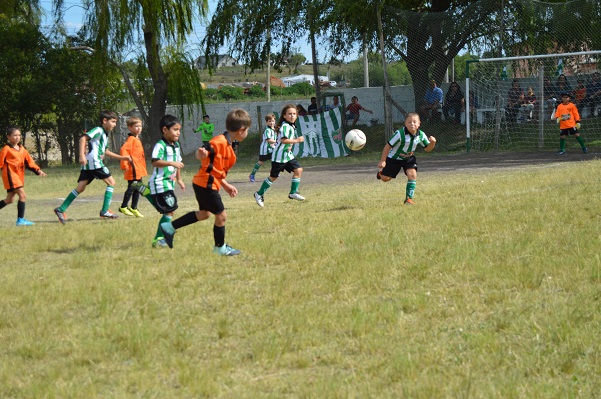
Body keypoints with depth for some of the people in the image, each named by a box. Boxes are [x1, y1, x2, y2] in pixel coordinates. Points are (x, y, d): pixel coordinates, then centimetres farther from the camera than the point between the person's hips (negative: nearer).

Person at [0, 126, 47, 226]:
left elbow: (29, 162, 10)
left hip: (19, 176, 8)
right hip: (11, 175, -8)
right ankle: (20, 219, -12)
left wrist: (38, 171, -2)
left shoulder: (22, 149, 12)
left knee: (9, 200, 13)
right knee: (23, 195, -15)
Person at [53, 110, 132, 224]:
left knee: (80, 188, 5)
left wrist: (121, 158, 35)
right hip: (94, 162, -9)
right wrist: (82, 155, -28)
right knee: (111, 182, -1)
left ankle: (61, 209, 0)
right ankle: (105, 211, -2)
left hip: (87, 165, 9)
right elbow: (83, 138, -18)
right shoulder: (98, 130, -6)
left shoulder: (105, 134, 24)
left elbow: (105, 151, 36)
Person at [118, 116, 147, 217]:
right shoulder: (131, 139, -12)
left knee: (137, 189, 12)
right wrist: (125, 164, -26)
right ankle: (123, 207, 5)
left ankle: (134, 208, 20)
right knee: (131, 188, -5)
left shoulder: (137, 139, 18)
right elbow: (123, 150, -25)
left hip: (139, 170, 9)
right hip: (133, 170, -9)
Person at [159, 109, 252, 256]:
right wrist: (202, 154, -50)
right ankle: (220, 248, 20)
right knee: (221, 215, 3)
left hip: (202, 183, 10)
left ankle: (169, 227, 22)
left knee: (204, 213, 22)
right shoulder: (220, 142, -20)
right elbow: (200, 154, -27)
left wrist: (226, 185, 23)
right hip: (206, 185, -10)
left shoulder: (227, 144, 13)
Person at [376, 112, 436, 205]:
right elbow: (388, 146, -21)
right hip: (394, 158, -3)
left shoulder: (421, 135, -16)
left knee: (412, 174, -20)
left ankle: (409, 198, -8)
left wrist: (432, 143, -24)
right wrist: (382, 161, -19)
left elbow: (427, 149, -1)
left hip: (409, 158, 3)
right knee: (385, 178, 3)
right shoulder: (400, 134, -30)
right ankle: (381, 172, 42)